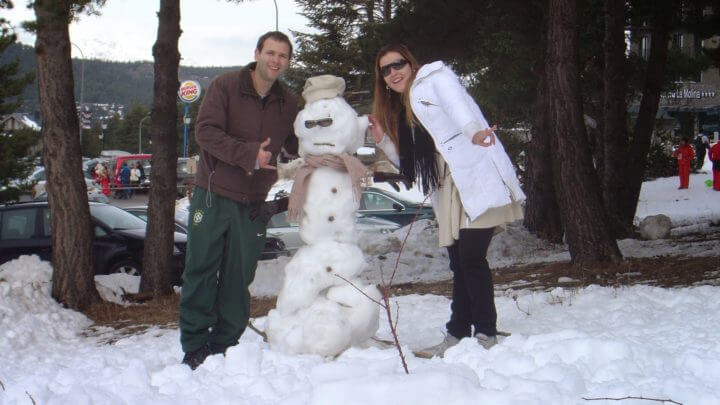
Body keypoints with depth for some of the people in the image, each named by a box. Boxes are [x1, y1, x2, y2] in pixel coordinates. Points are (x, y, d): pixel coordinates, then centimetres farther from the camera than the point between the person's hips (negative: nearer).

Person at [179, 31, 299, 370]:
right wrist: (248, 153, -24)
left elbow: (297, 147, 19)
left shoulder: (288, 104, 8)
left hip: (254, 205, 3)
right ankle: (195, 345, 9)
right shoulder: (225, 86, -5)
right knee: (201, 271, 0)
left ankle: (224, 345, 15)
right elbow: (205, 131, -15)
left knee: (238, 279, 5)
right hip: (213, 197, -3)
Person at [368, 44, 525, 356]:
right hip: (448, 192, 8)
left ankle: (486, 333, -8)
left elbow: (457, 104, -21)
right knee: (459, 263, 7)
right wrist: (383, 141, 10)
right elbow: (409, 161, 26)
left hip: (477, 180, -8)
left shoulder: (434, 78, 2)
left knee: (471, 257, -13)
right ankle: (457, 333, 10)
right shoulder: (399, 110, 24)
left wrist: (473, 131, -42)